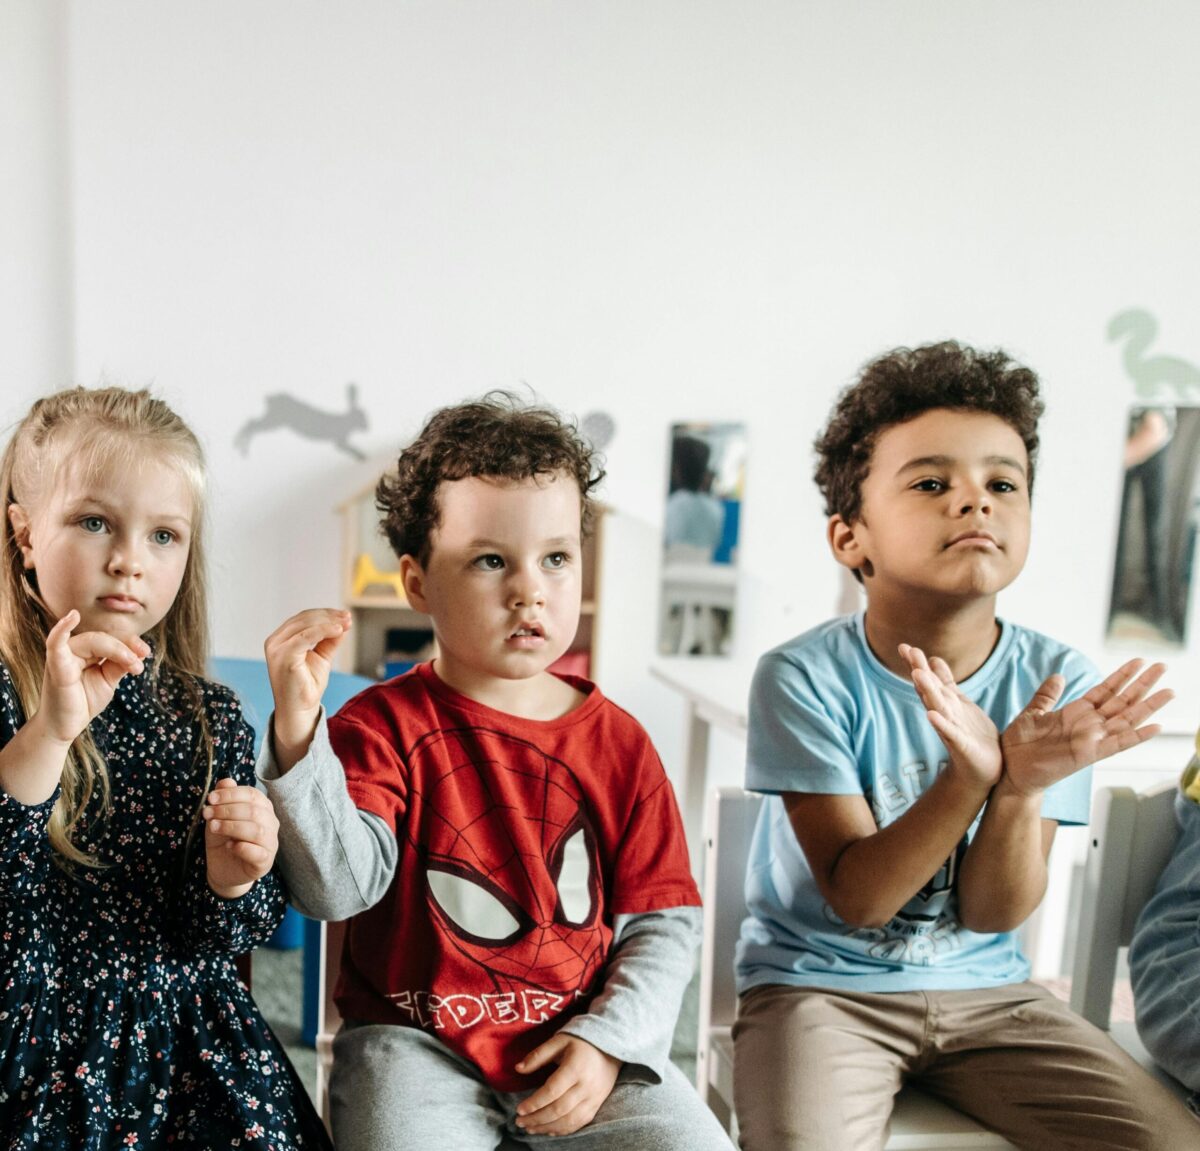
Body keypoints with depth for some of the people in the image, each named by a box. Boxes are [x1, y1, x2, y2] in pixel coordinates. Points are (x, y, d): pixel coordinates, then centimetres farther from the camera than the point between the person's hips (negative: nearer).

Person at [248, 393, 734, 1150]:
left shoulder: (619, 745, 0)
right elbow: (337, 887, -19)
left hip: (584, 1042, 2)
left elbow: (664, 921, 4)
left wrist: (607, 1040, -8)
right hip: (418, 1041, -2)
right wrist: (298, 731, -30)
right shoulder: (387, 726, -6)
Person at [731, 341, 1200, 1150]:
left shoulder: (1057, 684, -8)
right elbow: (855, 899, -18)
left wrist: (1021, 788, -28)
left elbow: (992, 914, -8)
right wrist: (971, 776, -33)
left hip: (986, 989, 4)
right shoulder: (805, 679, -17)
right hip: (820, 983, -3)